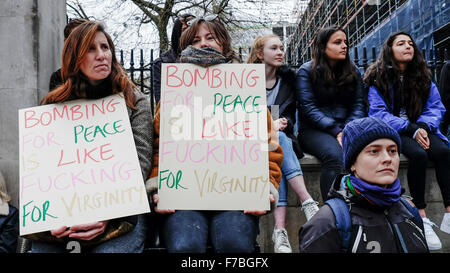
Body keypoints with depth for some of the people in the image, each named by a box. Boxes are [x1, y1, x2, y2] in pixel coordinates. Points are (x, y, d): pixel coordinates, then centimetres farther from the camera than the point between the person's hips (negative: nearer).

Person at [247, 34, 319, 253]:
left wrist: (282, 123, -14)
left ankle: (280, 228, -46)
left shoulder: (288, 77, 11)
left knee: (278, 140, -35)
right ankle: (307, 202, -46)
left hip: (281, 136, 2)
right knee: (277, 141, -35)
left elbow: (290, 113, 8)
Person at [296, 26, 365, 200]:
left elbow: (358, 105, 11)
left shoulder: (353, 72, 17)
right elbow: (308, 108, -7)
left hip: (347, 128, 4)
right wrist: (336, 131, -16)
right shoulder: (307, 71, 2)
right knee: (334, 154, -36)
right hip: (314, 130, -3)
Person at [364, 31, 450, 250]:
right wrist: (410, 129, -22)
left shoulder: (423, 77, 12)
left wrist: (423, 126, -17)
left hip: (419, 129, 4)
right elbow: (378, 113, -11)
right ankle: (422, 218, -25)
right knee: (418, 154, -33)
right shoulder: (378, 78, -1)